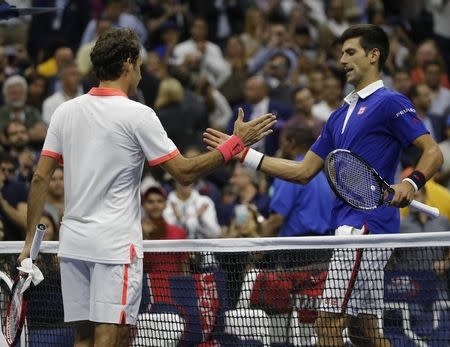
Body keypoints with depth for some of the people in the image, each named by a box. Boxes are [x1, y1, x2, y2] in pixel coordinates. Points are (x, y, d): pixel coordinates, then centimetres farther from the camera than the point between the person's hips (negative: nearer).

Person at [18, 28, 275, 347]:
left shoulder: (65, 111, 7)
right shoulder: (137, 115, -9)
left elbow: (40, 177, 6)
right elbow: (185, 172, -8)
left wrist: (31, 239, 12)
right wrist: (236, 143, -1)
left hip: (73, 243, 6)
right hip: (115, 245, -6)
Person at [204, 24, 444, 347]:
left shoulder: (390, 102, -5)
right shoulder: (341, 115, 22)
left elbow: (433, 152, -10)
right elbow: (304, 171, 22)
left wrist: (411, 183, -29)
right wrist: (243, 153, 19)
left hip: (365, 226, -9)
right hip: (353, 228, 9)